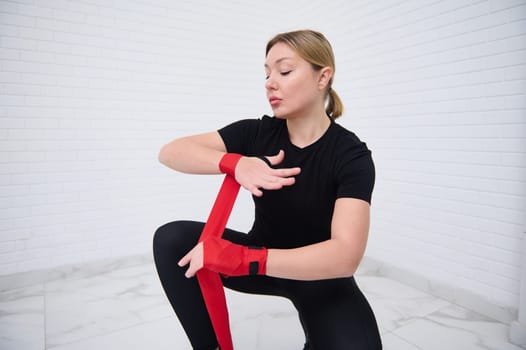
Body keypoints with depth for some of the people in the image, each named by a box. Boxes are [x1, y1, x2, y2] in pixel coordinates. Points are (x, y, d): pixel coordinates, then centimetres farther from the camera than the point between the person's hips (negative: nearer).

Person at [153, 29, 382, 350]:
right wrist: (236, 163, -35)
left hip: (321, 275, -2)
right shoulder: (257, 133, -10)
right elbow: (170, 152, -16)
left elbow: (345, 255, -32)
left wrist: (242, 259, -40)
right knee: (172, 240, -18)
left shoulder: (351, 154, -20)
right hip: (262, 258, 3)